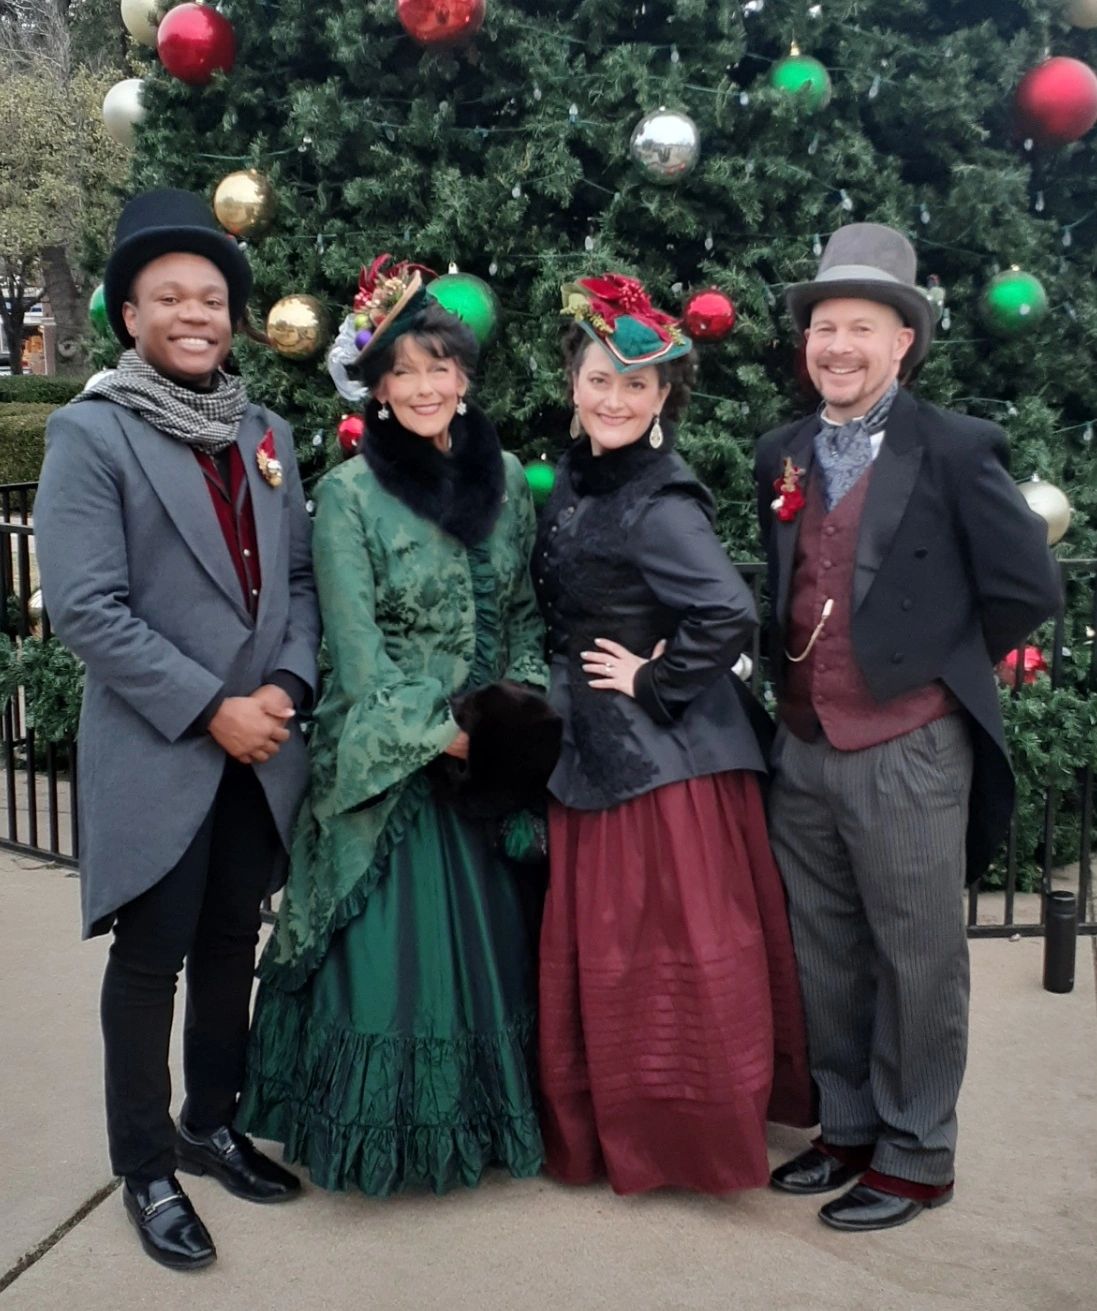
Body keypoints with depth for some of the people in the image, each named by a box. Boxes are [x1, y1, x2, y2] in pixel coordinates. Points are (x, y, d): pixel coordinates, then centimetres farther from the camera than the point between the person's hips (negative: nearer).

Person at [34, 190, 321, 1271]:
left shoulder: (266, 434, 10)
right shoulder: (89, 432, -8)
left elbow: (298, 578, 11)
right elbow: (84, 608, -16)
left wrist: (287, 683, -6)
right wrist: (209, 710, -18)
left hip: (260, 751, 5)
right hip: (156, 754, -5)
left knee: (230, 952, 17)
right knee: (151, 962, 8)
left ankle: (212, 1126, 36)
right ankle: (145, 1171, 25)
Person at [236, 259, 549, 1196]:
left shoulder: (506, 478, 7)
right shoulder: (350, 491, -7)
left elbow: (525, 611, 11)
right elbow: (356, 640, -11)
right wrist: (434, 733, -16)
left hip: (495, 755, 4)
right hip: (391, 759, -4)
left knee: (494, 939, 10)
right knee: (392, 939, 0)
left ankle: (490, 1117, 27)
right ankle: (389, 1133, 18)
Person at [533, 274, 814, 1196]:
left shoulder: (659, 504, -18)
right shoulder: (575, 482, 8)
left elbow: (730, 613, -29)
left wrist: (655, 684, -18)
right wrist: (567, 695, 9)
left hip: (664, 755, -9)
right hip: (592, 749, 9)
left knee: (669, 948, 2)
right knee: (599, 948, 17)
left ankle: (691, 1137, 19)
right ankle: (610, 1128, 34)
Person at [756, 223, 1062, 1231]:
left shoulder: (955, 448, -8)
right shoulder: (782, 455, 9)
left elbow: (1028, 588, -7)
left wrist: (937, 666, 0)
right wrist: (799, 683, 9)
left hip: (907, 752, -6)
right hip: (803, 751, 6)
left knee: (917, 962, 7)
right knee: (826, 959, 16)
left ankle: (915, 1159, 23)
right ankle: (849, 1130, 33)